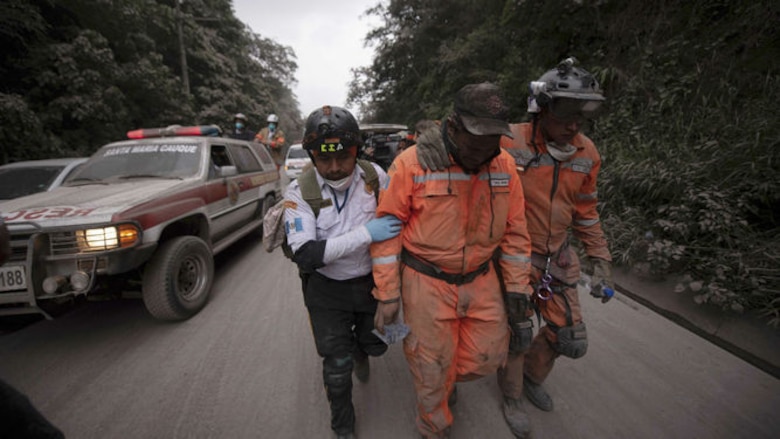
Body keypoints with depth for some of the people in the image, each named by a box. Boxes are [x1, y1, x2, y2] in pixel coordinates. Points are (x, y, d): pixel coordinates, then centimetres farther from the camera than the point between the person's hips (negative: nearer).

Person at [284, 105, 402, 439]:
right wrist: (366, 233, -34)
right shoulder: (300, 191, -20)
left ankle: (359, 350, 60)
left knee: (376, 344, 20)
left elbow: (395, 220, 3)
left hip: (372, 282, 3)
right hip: (328, 290, -2)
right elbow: (305, 255, -28)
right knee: (337, 366, 8)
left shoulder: (375, 176, -14)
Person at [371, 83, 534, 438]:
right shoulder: (412, 163, -17)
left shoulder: (505, 166, -4)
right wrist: (387, 295, -11)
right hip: (426, 281, -4)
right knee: (431, 367, 11)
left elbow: (514, 229, 5)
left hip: (480, 279, 4)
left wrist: (517, 285, 8)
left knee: (489, 355, 16)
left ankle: (448, 375, 50)